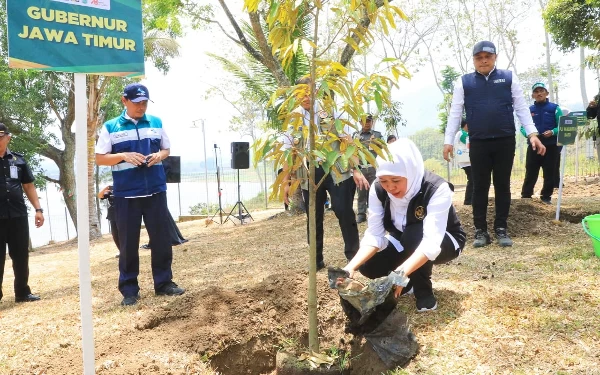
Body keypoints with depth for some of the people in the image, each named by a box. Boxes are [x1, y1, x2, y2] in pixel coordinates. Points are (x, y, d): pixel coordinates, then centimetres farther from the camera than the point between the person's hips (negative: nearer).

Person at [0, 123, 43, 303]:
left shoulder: (18, 159, 8)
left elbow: (29, 186, 13)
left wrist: (38, 209, 6)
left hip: (18, 215, 3)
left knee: (21, 256, 8)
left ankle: (22, 292, 20)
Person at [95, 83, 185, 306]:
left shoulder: (156, 123, 9)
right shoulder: (110, 127, 1)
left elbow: (166, 148, 18)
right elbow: (100, 159, 1)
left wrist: (159, 155, -6)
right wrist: (124, 156, -15)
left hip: (156, 191, 2)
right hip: (126, 194, -2)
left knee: (161, 238, 7)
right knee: (128, 243, 4)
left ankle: (164, 283, 20)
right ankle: (129, 290, 14)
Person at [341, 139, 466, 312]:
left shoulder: (437, 189, -34)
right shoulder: (378, 189, -20)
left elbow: (431, 242, -43)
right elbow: (374, 235, -22)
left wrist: (401, 273, -57)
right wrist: (351, 266, -39)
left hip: (444, 242, -4)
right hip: (406, 244, 5)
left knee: (414, 234, -37)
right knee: (368, 265, -21)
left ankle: (424, 292, -13)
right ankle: (411, 281, 9)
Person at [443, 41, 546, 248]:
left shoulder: (509, 78, 6)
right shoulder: (463, 82, 5)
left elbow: (521, 108, 5)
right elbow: (455, 113, 4)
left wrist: (532, 134, -4)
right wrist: (448, 141, -2)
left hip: (505, 141, 1)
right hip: (478, 143, 0)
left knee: (503, 186, 7)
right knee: (479, 187, 4)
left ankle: (501, 229, 17)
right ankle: (480, 231, 12)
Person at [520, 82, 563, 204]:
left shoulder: (554, 108, 2)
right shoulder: (529, 110, 7)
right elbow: (523, 127, 6)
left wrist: (552, 132, -21)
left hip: (551, 146, -1)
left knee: (549, 173, 5)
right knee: (530, 173, 1)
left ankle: (546, 196, 17)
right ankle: (525, 196, 9)